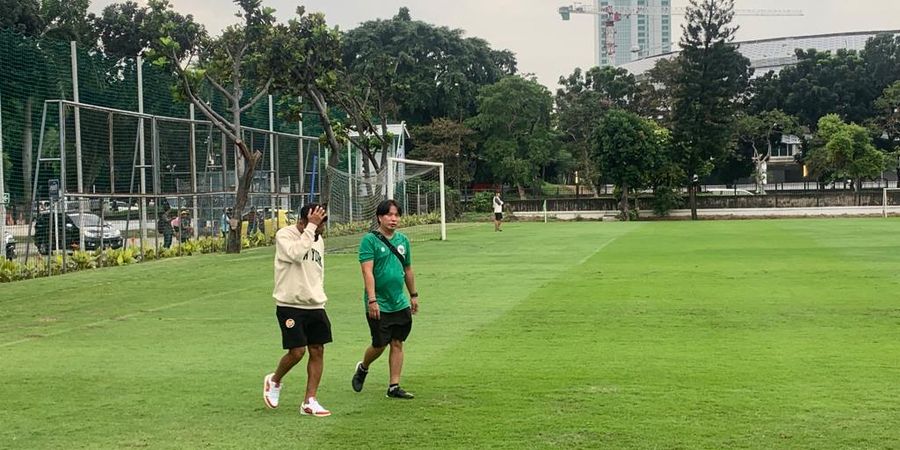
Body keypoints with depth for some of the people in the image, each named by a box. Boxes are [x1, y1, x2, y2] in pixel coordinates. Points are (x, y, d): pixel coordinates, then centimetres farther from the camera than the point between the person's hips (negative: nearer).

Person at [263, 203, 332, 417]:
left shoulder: (319, 240, 13)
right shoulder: (284, 235, -9)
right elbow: (295, 253, -30)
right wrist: (311, 227, -25)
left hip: (315, 305, 7)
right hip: (290, 305, -7)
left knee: (317, 351, 1)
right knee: (297, 351, -10)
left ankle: (309, 402, 6)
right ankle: (274, 381, 19)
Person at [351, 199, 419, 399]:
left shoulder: (403, 240, 9)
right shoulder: (369, 240, -10)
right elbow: (367, 271, -17)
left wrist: (413, 295, 22)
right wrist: (372, 300, -24)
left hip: (400, 303, 5)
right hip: (378, 304, -5)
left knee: (397, 343, 4)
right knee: (379, 345, 2)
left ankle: (394, 386, 11)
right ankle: (362, 368, 31)